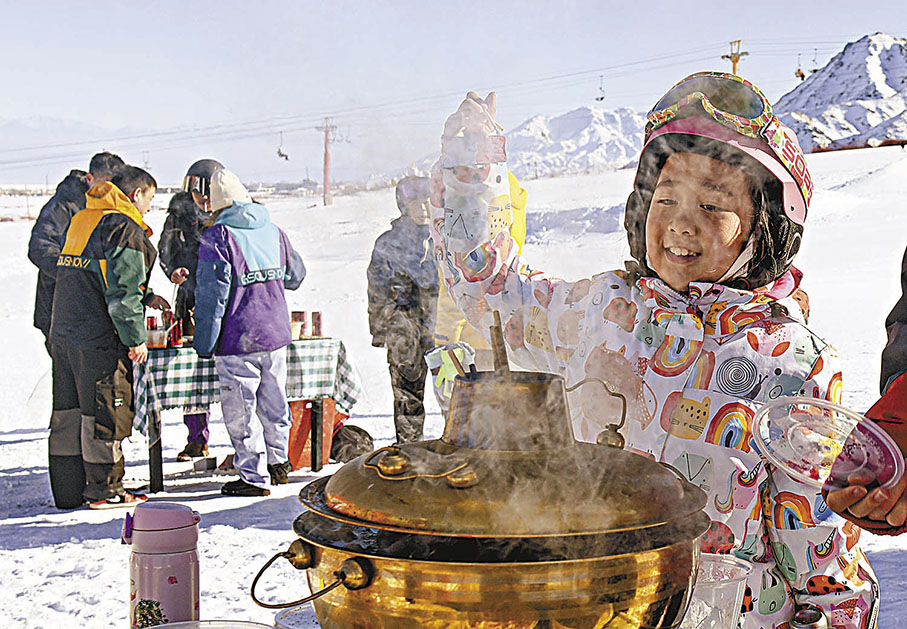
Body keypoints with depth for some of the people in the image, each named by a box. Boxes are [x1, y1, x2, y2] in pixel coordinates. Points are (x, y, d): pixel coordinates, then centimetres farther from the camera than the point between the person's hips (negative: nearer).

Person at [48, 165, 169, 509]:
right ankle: (104, 489, 8)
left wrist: (146, 297, 24)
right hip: (100, 338, -9)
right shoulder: (125, 229, -11)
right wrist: (136, 338, -12)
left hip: (62, 332, 9)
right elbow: (122, 292, -18)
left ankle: (67, 492, 20)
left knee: (68, 414, 12)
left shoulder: (80, 220, 18)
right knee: (104, 414, 1)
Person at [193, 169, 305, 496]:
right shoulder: (274, 231, 6)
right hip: (276, 333, 6)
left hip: (238, 340, -6)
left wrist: (204, 342, -8)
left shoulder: (217, 237, -12)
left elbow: (212, 293, -15)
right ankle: (278, 461, 34)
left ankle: (254, 477, 10)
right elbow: (296, 276, 18)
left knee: (240, 408, 4)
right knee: (273, 401, 19)